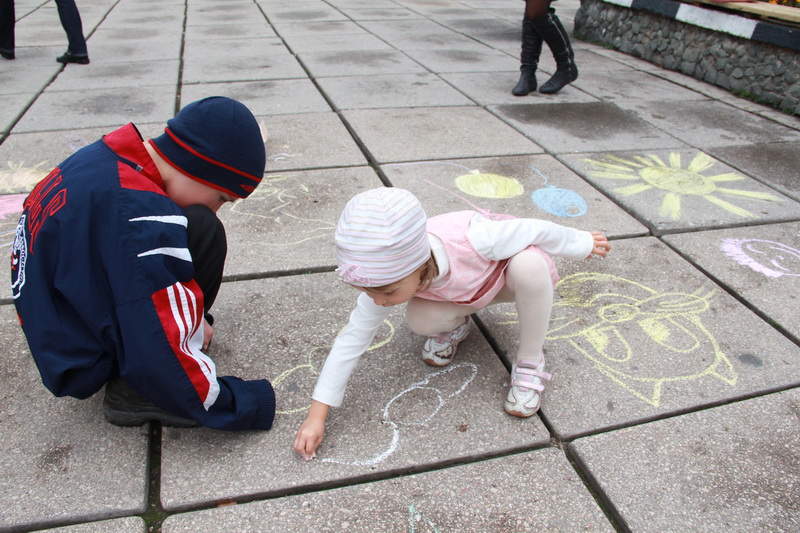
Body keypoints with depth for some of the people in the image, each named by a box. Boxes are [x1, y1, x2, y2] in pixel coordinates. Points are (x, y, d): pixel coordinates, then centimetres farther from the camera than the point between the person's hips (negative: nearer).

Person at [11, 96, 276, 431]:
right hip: (85, 366, -9)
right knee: (203, 233, -19)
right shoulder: (139, 215, -30)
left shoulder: (109, 159, -2)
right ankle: (133, 393, -10)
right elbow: (162, 354, -28)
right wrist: (239, 407, -15)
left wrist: (191, 316, 11)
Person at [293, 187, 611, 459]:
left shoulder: (474, 240, -45)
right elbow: (352, 339, -24)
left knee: (530, 265, -37)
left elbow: (538, 231, -26)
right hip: (460, 289, 2)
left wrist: (582, 243, -6)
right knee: (418, 320, -28)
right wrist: (317, 414, -24)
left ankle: (530, 363, -14)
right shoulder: (386, 275, -32)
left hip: (508, 274, -1)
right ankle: (456, 324, 8)